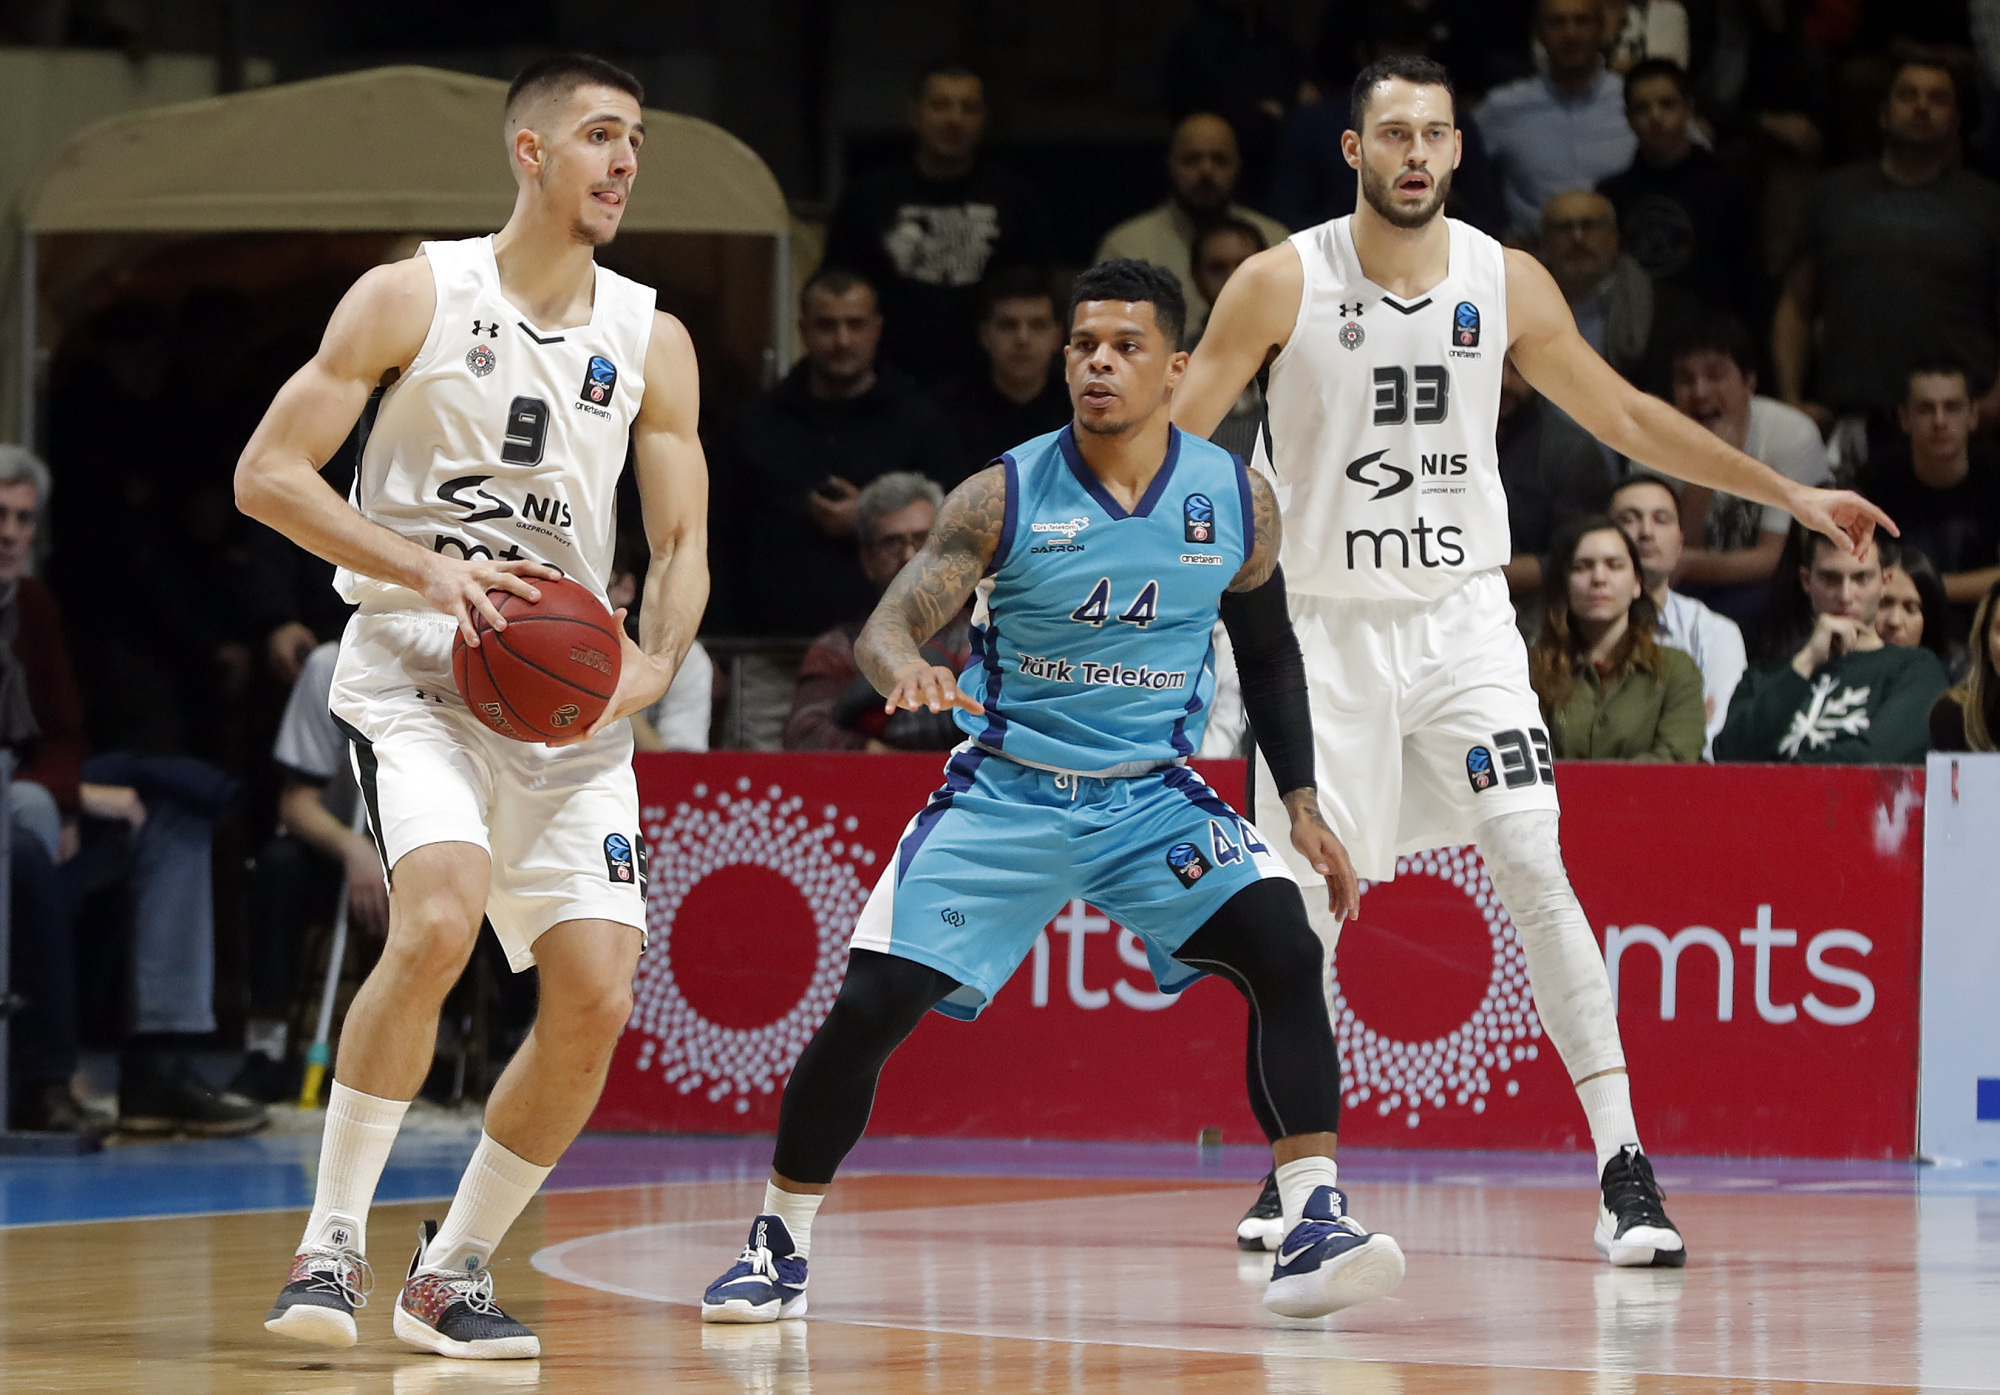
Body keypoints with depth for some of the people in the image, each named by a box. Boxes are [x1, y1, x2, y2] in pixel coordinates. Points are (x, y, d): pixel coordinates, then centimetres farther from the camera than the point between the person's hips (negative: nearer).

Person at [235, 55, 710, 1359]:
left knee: (596, 997, -7)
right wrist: (425, 568, -18)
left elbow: (683, 546, 10)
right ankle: (332, 1240, -15)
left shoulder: (651, 341, 7)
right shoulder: (416, 297, -4)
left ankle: (454, 1268, 11)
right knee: (439, 920, -29)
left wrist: (649, 669, -11)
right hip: (415, 667, -4)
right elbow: (267, 475, -6)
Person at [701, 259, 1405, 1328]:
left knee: (1285, 953, -23)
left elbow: (1269, 654, 12)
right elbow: (886, 626, -19)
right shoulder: (1005, 498, -12)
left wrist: (1302, 805, 4)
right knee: (867, 1008, -10)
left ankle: (1313, 1223, -22)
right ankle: (777, 1245, 9)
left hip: (1154, 797, 1)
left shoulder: (1237, 500, -4)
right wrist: (906, 668, -44)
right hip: (1004, 793, -1)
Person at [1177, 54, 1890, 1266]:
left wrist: (1793, 496, 10)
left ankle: (1625, 1174, -14)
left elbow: (1627, 417, 10)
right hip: (1326, 624, -1)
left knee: (1536, 871, -14)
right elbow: (1175, 438, -4)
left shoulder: (1507, 284, -2)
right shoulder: (1284, 284, -8)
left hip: (1461, 620, 1)